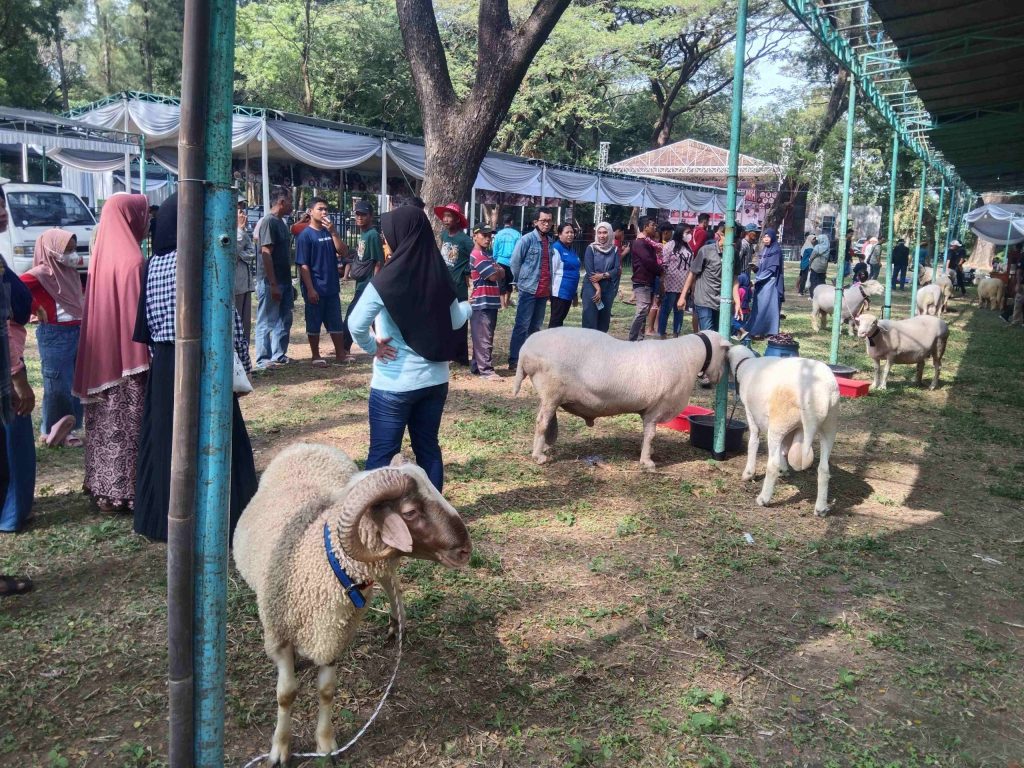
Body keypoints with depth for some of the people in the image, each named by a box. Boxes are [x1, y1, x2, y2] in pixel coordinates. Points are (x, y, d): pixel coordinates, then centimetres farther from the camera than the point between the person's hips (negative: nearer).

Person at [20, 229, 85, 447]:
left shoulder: (69, 271, 10)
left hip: (78, 331, 8)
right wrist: (36, 308, -16)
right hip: (55, 335, -8)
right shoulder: (43, 273, -14)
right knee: (58, 386, -3)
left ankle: (66, 429, 21)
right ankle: (52, 431, 12)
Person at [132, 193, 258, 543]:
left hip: (164, 363, 6)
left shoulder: (153, 264, 5)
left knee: (164, 438, 13)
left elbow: (146, 321, 10)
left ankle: (162, 517, 24)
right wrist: (242, 361, 0)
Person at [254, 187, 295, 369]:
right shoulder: (268, 221, -14)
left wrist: (288, 284, 19)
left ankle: (279, 356, 22)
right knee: (266, 322, -2)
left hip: (284, 281, 9)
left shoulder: (281, 223, 14)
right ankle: (263, 360, 5)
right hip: (270, 282, -9)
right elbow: (266, 253, -19)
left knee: (284, 320, 13)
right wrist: (273, 284, -21)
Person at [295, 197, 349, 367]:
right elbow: (303, 265, -11)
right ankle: (316, 357, 14)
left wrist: (333, 231, -10)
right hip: (315, 288, -6)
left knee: (336, 322, 11)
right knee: (314, 323, 4)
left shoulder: (329, 232, 9)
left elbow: (343, 253, -1)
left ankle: (340, 354, 19)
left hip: (332, 287, 6)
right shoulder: (305, 235, -8)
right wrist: (310, 289, -16)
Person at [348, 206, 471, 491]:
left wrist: (372, 347, -8)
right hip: (435, 379, 6)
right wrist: (469, 305, 30)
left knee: (381, 454, 4)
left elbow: (356, 325, -25)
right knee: (428, 447, 16)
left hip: (394, 383, -5)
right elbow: (456, 322, 10)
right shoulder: (439, 274, -1)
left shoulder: (388, 279, -17)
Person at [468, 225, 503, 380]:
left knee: (483, 337, 14)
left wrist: (498, 271, -4)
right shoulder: (477, 255, -12)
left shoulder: (487, 256, 20)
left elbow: (501, 274, 17)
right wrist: (499, 271, 2)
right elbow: (494, 276, -17)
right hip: (482, 303, -10)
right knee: (483, 338, -8)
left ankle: (477, 366, 21)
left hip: (490, 302, 10)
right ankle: (486, 370, -8)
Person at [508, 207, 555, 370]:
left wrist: (549, 287, 11)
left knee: (535, 327, 12)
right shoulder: (527, 239, -7)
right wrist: (521, 281, 3)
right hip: (529, 290, -6)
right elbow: (515, 262, -4)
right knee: (522, 326, -5)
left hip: (544, 291, 6)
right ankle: (514, 360, -2)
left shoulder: (550, 242, 9)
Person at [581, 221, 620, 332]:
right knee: (590, 318, -7)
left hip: (608, 289, 3)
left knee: (604, 319, 7)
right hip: (592, 288, -3)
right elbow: (589, 271, -9)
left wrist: (602, 275, -15)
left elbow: (617, 269, 0)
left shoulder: (614, 249, 6)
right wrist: (597, 288, -14)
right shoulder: (591, 248, -3)